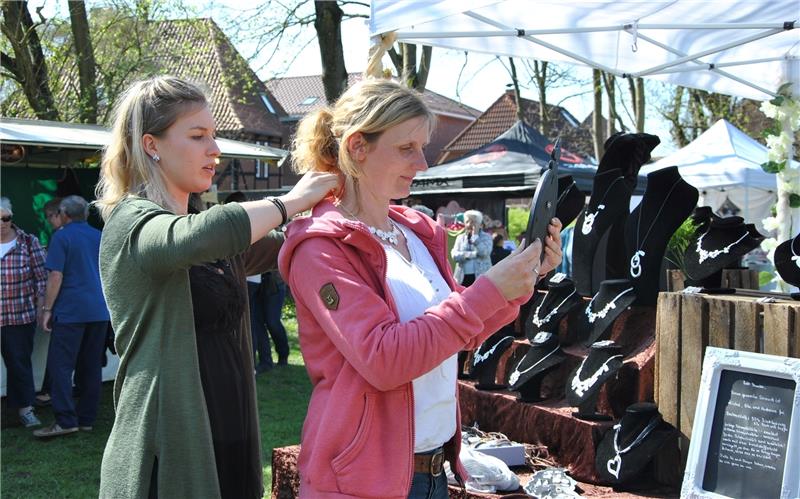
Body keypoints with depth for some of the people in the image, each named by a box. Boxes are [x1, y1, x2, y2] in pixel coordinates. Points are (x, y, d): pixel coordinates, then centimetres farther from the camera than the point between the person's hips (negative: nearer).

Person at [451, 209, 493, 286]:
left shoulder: (486, 237, 6)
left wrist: (475, 235, -6)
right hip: (463, 278, 3)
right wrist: (473, 254, -11)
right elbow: (454, 255, -2)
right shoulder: (460, 237, 14)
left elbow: (484, 253, -13)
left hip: (480, 277, -3)